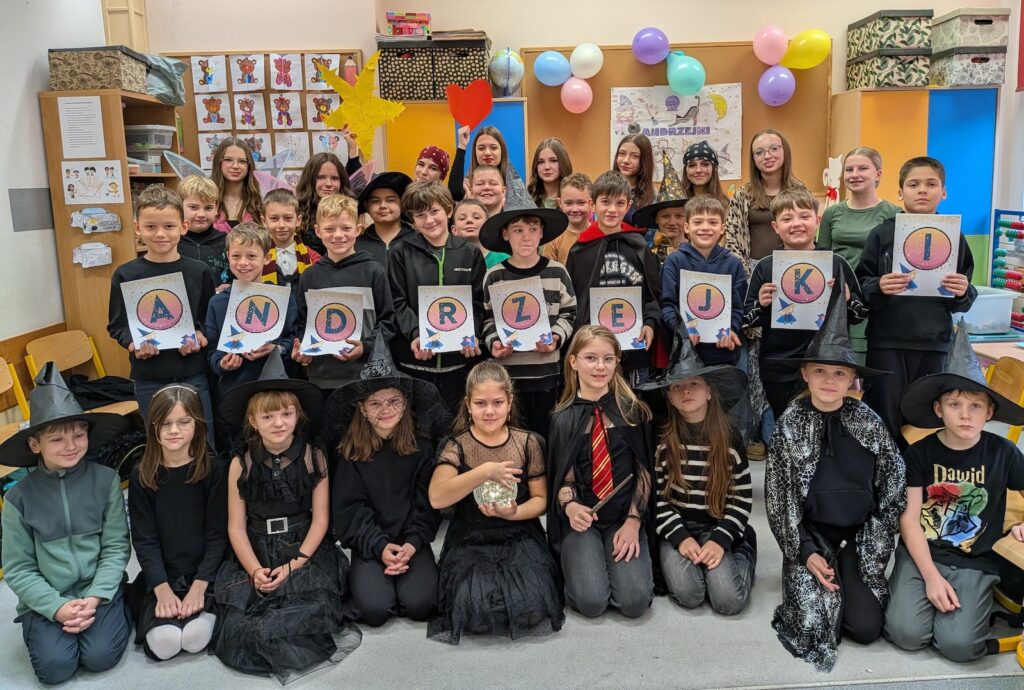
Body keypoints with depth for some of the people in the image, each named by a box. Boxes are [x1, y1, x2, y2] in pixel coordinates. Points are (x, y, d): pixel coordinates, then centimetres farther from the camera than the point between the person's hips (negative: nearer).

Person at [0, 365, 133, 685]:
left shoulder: (106, 480, -8)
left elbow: (116, 547, -6)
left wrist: (94, 599, -16)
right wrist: (57, 608, -15)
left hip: (100, 589, -1)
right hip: (47, 598, 1)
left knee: (100, 656, -17)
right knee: (55, 667, -15)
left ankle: (119, 612, 14)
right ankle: (40, 626, 17)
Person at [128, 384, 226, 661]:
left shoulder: (212, 470, -4)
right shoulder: (142, 476, 0)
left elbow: (217, 534, -4)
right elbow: (144, 539, -2)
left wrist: (199, 586, -16)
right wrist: (162, 589, -14)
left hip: (205, 573, -1)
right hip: (161, 577, 2)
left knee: (195, 637, -25)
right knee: (164, 643, -22)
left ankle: (206, 607, 6)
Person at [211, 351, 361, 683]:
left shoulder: (313, 457, -1)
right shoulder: (241, 464, 1)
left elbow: (320, 519, -2)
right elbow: (236, 526, 0)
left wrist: (295, 564, -13)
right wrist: (255, 570, -15)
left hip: (305, 551, -1)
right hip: (256, 553, 1)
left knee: (309, 613, -26)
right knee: (239, 628, -19)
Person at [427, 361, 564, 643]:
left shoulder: (527, 442, 1)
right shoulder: (456, 445, -4)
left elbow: (540, 499, 6)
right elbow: (436, 498, -19)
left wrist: (514, 513, -15)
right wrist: (484, 472, -28)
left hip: (520, 538, 1)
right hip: (470, 541, -1)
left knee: (531, 606, -22)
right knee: (475, 609, -25)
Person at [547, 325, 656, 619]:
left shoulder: (633, 410, 1)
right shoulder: (563, 418, 1)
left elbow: (644, 471, 2)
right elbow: (563, 476, 2)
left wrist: (633, 520, -8)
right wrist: (570, 506, -20)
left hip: (625, 517, 0)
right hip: (582, 519, 0)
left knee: (635, 601, -19)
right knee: (592, 601, -20)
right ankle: (575, 561, 13)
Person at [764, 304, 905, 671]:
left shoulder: (868, 422, -4)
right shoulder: (789, 425, -7)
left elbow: (893, 487, 1)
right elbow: (778, 497, -5)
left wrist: (875, 548, -5)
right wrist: (805, 552, -11)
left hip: (858, 537, 1)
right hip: (809, 536, -1)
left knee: (867, 627, -9)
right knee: (813, 623, -13)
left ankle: (850, 582, 21)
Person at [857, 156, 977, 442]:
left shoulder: (953, 237, 5)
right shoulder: (883, 234, 0)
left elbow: (963, 302, 9)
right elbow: (860, 286, -3)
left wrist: (963, 292, -13)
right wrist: (878, 287, -23)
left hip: (934, 342, 2)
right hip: (887, 341, -2)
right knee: (885, 418, 0)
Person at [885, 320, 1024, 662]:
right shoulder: (920, 453, -4)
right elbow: (909, 519, -5)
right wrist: (931, 576, -12)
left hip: (976, 562, 1)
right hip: (921, 554, 0)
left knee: (958, 644, -20)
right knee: (906, 632, -20)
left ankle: (976, 602, 11)